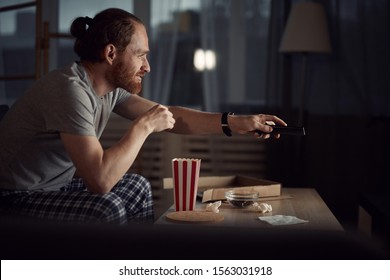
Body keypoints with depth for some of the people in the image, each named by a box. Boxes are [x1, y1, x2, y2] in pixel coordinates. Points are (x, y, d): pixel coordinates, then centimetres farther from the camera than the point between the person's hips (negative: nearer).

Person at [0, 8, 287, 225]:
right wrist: (144, 126, -23)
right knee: (107, 209, -28)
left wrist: (236, 123, -2)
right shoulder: (71, 89, -27)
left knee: (137, 187, 11)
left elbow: (170, 115, 7)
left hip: (54, 184, 10)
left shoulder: (111, 87, 1)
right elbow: (100, 180, -35)